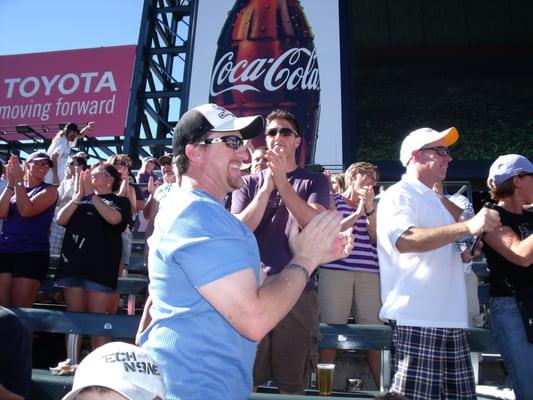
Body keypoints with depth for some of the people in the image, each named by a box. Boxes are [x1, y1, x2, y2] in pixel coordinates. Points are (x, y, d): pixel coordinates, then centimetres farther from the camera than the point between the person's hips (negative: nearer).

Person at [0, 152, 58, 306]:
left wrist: (18, 181, -9)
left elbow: (26, 211, -13)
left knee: (20, 310, -4)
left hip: (32, 254, -4)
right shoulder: (13, 188, 16)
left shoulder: (49, 190, 3)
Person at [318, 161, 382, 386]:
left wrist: (369, 209, -2)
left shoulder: (372, 205, 21)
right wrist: (357, 213, -6)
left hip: (370, 273, 3)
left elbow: (377, 238, 9)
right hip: (335, 271, -3)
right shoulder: (333, 200, 9)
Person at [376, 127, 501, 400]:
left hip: (450, 320, 9)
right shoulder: (398, 195, -6)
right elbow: (406, 240, -26)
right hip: (416, 320, -9)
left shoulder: (435, 201, 23)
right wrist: (468, 226, -30)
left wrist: (463, 254, 10)